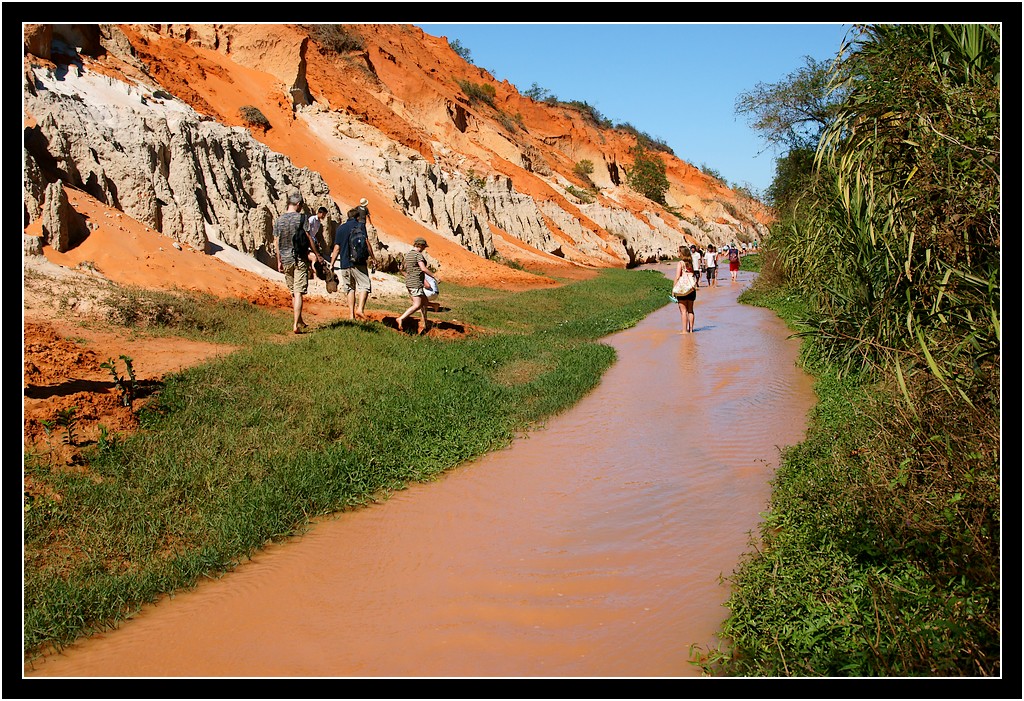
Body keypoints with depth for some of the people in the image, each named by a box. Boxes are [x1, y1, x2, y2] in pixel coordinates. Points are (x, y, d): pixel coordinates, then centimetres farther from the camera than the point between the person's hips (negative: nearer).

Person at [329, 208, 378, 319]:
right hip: (358, 262, -4)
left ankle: (351, 314, 6)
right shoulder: (360, 225, 2)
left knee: (350, 288, 11)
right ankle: (360, 309, -20)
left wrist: (332, 264, 13)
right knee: (364, 285, -1)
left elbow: (337, 248, 10)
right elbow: (366, 242, -5)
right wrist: (372, 258, 1)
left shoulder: (340, 228, 13)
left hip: (344, 263, 5)